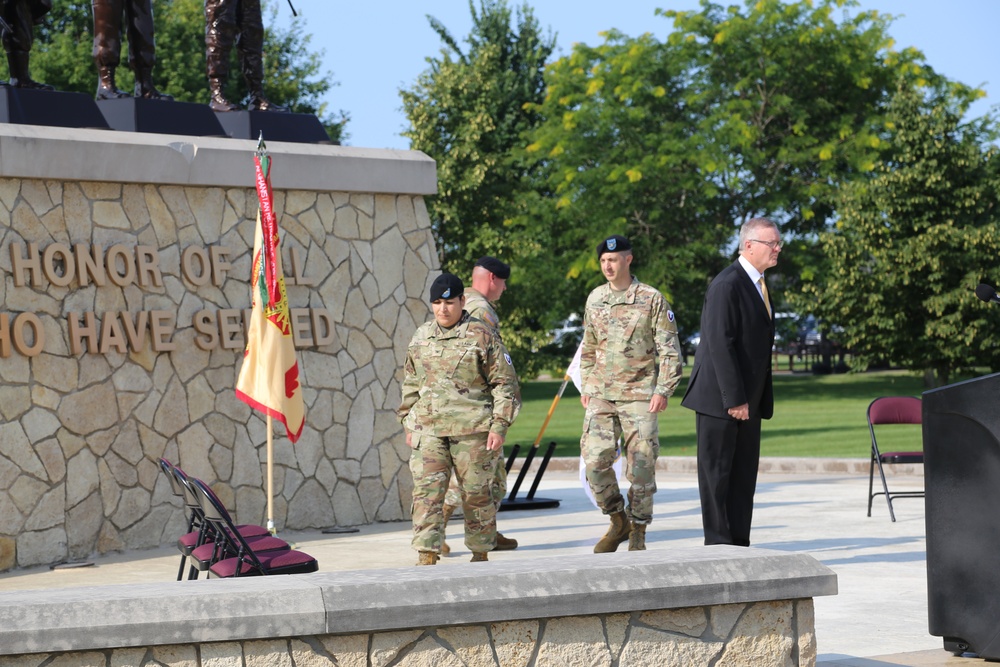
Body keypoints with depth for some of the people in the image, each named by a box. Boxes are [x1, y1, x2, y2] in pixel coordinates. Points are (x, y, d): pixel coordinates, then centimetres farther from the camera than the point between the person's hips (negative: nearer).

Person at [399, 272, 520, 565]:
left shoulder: (481, 336, -3)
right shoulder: (420, 338, 12)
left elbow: (505, 382, -2)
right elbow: (410, 384, 21)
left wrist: (499, 426, -8)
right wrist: (408, 424, 17)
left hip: (472, 430, -3)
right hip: (428, 429, 4)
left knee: (476, 492, 5)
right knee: (426, 491, -8)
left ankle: (481, 554, 20)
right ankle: (427, 556, -9)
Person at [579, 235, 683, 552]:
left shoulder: (652, 299, -3)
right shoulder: (595, 299, 10)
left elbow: (670, 350, -3)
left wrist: (663, 390, -11)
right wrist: (587, 387, 14)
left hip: (639, 396, -3)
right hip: (601, 396, 3)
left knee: (641, 466, -3)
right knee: (595, 460, -7)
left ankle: (638, 534, 10)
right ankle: (618, 522, 12)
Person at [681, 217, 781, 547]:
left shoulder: (756, 283, 16)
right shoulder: (727, 285, -15)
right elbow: (720, 343, -21)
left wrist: (759, 399, 14)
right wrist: (735, 398, -22)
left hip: (746, 398, 9)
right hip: (720, 397, -9)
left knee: (744, 474, 9)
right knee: (717, 471, -2)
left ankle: (739, 545, 13)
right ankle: (718, 545, 2)